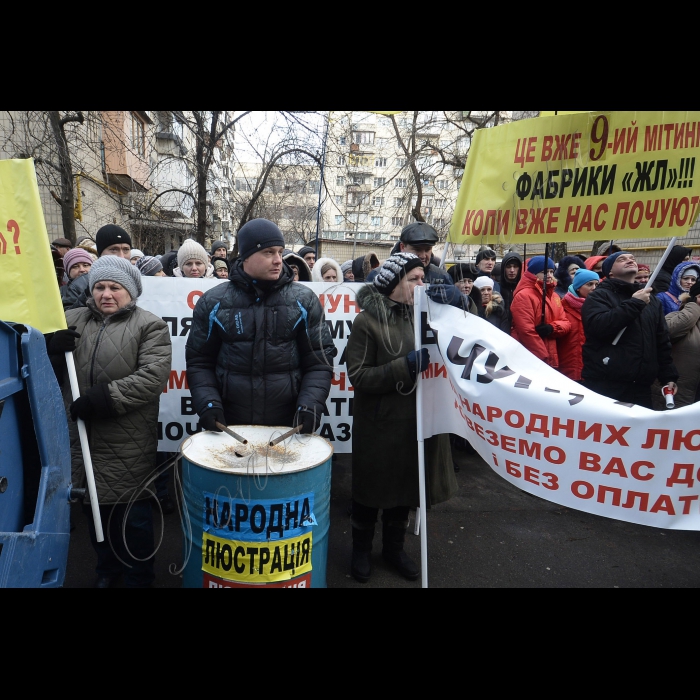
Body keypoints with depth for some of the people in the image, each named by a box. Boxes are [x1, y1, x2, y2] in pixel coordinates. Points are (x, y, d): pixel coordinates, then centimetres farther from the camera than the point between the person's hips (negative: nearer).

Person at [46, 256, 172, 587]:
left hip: (128, 444, -4)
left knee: (133, 513, 7)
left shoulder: (150, 325, -4)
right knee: (94, 506, 19)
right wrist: (49, 345, -10)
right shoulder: (71, 320, 10)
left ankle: (138, 577, 29)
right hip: (81, 437, 5)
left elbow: (153, 376, -15)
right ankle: (107, 567, 42)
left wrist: (106, 397, -22)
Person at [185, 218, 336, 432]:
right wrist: (207, 403, -9)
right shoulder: (214, 302, 0)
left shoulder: (303, 300, -1)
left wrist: (310, 404, -15)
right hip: (228, 426, 1)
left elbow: (319, 361, -2)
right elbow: (199, 361, 5)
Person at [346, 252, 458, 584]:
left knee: (405, 487, 18)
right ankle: (361, 549, 35)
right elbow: (358, 376, -17)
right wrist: (406, 366, -26)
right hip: (378, 424, -5)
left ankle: (394, 547, 40)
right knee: (371, 489, 12)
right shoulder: (367, 320, -12)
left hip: (415, 421, 5)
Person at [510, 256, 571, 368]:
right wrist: (543, 357, -17)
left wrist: (552, 328, -12)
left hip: (551, 359, 8)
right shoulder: (524, 296, -11)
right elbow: (526, 331, -18)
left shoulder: (554, 296, 16)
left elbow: (565, 323, 12)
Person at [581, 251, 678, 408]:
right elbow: (598, 326, -20)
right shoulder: (599, 296, 0)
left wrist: (668, 376, 14)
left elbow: (662, 342, 20)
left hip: (641, 387, 6)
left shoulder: (651, 300, 19)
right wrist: (634, 303, -15)